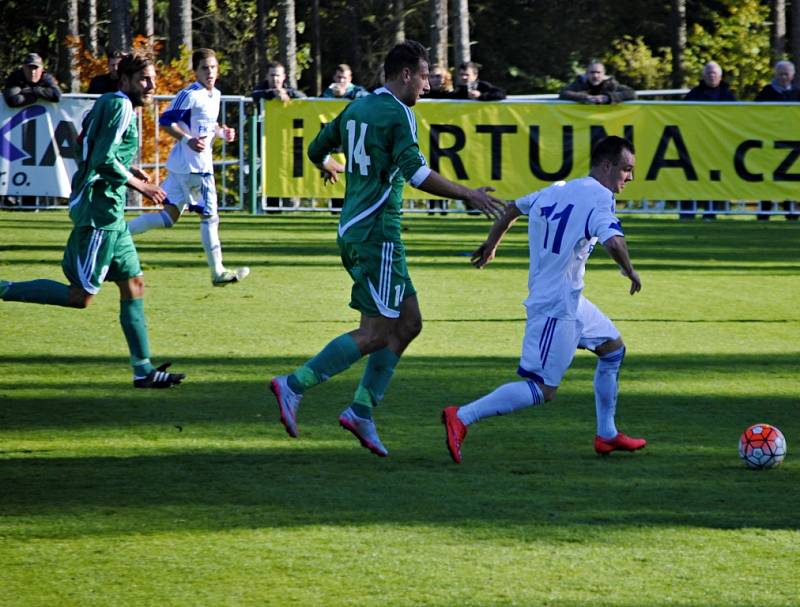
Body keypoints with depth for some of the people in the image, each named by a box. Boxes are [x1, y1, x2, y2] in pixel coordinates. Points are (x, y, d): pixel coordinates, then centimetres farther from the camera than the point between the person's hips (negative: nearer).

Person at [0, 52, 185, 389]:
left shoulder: (110, 105, 17)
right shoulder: (120, 105, -12)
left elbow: (93, 154, 21)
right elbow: (104, 159, -21)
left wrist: (128, 170, 13)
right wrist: (139, 185, -12)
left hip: (111, 213, 11)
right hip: (100, 212, -11)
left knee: (133, 285, 9)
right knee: (81, 296, -9)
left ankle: (143, 370, 9)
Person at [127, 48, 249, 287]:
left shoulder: (215, 95, 14)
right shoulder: (190, 95, -13)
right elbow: (165, 121, -14)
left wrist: (222, 131, 11)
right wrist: (188, 140, -24)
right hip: (194, 165, -9)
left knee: (169, 215, 9)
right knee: (209, 215, -1)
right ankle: (218, 273, 6)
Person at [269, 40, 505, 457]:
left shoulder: (355, 109, 14)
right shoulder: (398, 114, -12)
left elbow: (317, 150, 26)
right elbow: (416, 172, -24)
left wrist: (329, 166, 48)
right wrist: (467, 195, -20)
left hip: (352, 231, 10)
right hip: (377, 231, -10)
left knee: (408, 323, 11)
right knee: (376, 332, -7)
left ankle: (361, 411, 7)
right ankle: (294, 386, -11)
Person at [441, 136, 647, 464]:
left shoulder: (556, 190, 12)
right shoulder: (598, 197, -14)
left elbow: (514, 207, 23)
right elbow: (613, 241, -29)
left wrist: (491, 243, 39)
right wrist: (631, 272, -10)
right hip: (556, 307, -10)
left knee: (613, 348, 23)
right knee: (542, 390, -12)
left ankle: (606, 434, 28)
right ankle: (461, 418, -19)